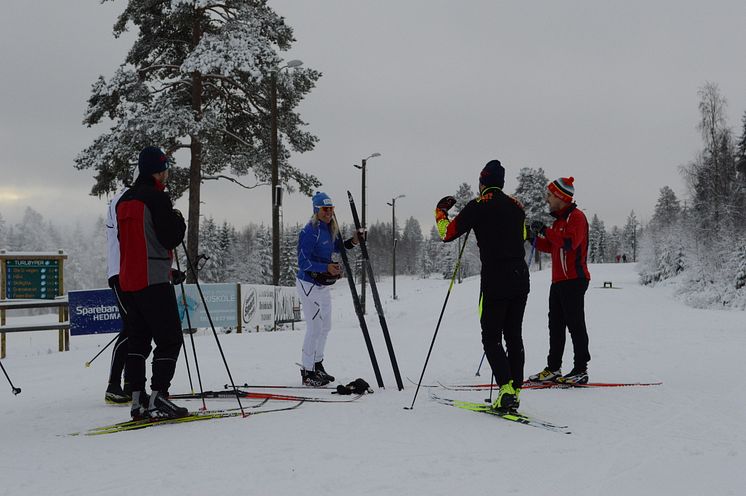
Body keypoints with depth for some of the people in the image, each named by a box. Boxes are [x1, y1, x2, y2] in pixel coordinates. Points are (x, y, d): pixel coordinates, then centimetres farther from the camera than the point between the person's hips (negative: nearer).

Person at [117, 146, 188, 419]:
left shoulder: (124, 201, 15)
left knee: (138, 339, 11)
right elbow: (171, 238, -15)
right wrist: (179, 219, 3)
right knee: (169, 338, -4)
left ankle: (138, 400, 11)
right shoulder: (157, 197, -12)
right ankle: (158, 398, -9)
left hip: (129, 281, 9)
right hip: (154, 281, -9)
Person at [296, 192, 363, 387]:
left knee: (325, 326, 18)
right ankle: (307, 372, 5)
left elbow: (336, 247, 23)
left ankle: (317, 365, 34)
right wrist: (327, 268, -32)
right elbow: (303, 262, -23)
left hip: (323, 285, 9)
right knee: (315, 328, -6)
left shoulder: (330, 228, 7)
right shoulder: (310, 232, -20)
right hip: (309, 284, -9)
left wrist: (352, 241, 5)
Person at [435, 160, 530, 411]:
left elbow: (447, 233, -3)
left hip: (495, 281, -5)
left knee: (491, 338, 0)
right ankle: (515, 392, 12)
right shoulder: (516, 206, 13)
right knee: (514, 336, 12)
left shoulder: (478, 206, -5)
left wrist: (441, 211, 16)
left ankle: (506, 388, -15)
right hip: (521, 279, 6)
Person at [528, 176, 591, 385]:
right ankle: (553, 369, 17)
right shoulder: (560, 219, 20)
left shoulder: (576, 216, -9)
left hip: (574, 280, -10)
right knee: (556, 325, 11)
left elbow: (569, 242, -24)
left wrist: (546, 231, -18)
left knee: (575, 325, -6)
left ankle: (581, 370, -2)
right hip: (558, 281, 10)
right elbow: (552, 247, 23)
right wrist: (535, 237, 10)